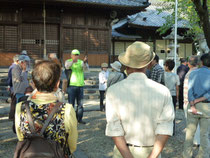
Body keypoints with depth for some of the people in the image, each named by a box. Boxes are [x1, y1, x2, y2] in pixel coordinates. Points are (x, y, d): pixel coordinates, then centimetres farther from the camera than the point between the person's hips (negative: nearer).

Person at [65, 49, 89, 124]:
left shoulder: (81, 62, 6)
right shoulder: (68, 61, 1)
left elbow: (86, 68, -14)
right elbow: (67, 66, -23)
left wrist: (85, 62, -35)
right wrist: (73, 61, -43)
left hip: (80, 85, 3)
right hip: (71, 85, -3)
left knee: (80, 104, 8)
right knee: (71, 103, -1)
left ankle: (79, 118, 18)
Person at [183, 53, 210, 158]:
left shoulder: (193, 73, 3)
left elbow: (190, 90, -8)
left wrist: (192, 105, -13)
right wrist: (199, 100, -10)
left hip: (194, 105, 1)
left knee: (190, 132, 9)